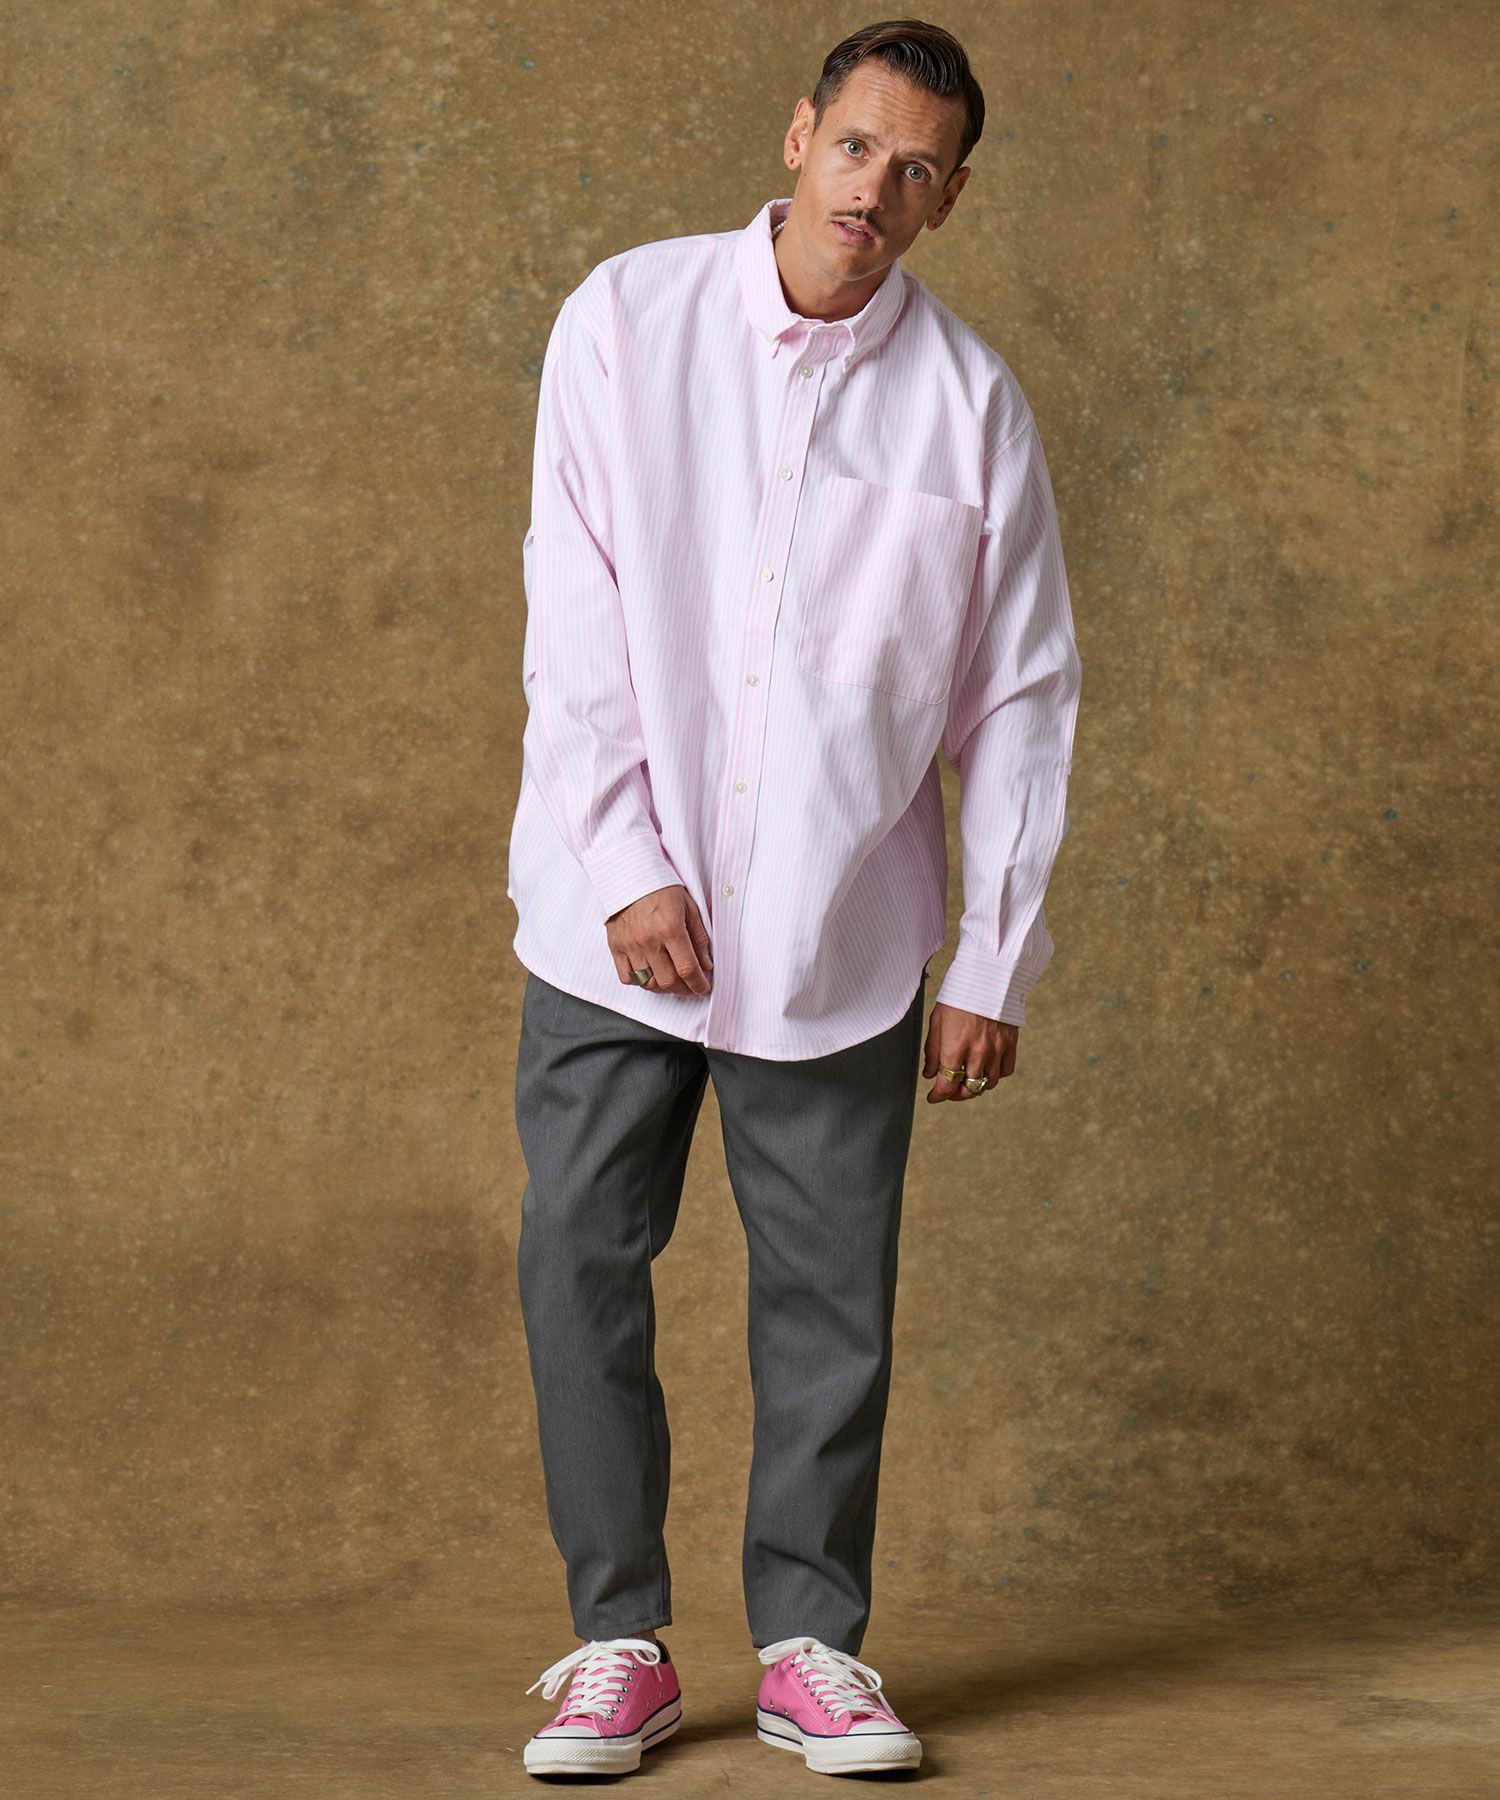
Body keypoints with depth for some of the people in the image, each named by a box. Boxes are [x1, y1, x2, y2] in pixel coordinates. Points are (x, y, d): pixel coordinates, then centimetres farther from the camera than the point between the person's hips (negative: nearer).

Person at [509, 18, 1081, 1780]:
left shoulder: (971, 403, -1)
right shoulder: (626, 319, -2)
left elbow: (1020, 699, 2)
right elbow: (574, 623, -4)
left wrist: (994, 966, 0)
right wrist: (627, 870, -10)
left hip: (840, 936, 0)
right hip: (617, 911, 0)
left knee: (831, 1293, 3)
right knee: (579, 1259, 1)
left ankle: (809, 1638, 19)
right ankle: (620, 1637, 15)